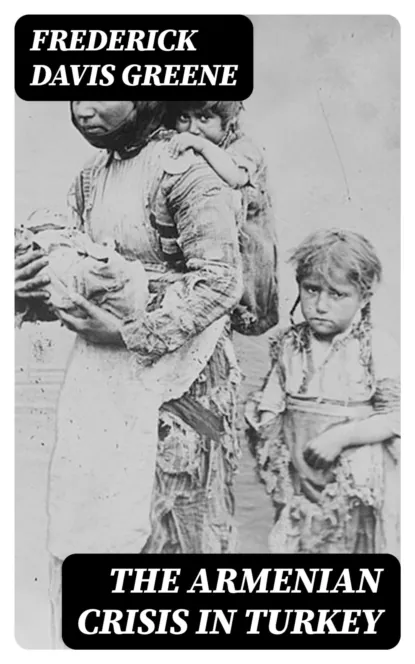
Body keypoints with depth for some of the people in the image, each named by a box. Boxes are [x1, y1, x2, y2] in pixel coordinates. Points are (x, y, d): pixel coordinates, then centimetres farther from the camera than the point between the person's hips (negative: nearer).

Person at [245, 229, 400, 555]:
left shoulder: (377, 349, -13)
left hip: (354, 479, -3)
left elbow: (395, 415, -13)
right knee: (293, 541, 16)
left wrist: (341, 436, -21)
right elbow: (275, 391, 11)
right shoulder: (287, 343, -1)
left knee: (352, 542, 10)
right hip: (297, 472, 4)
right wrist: (263, 416, -7)